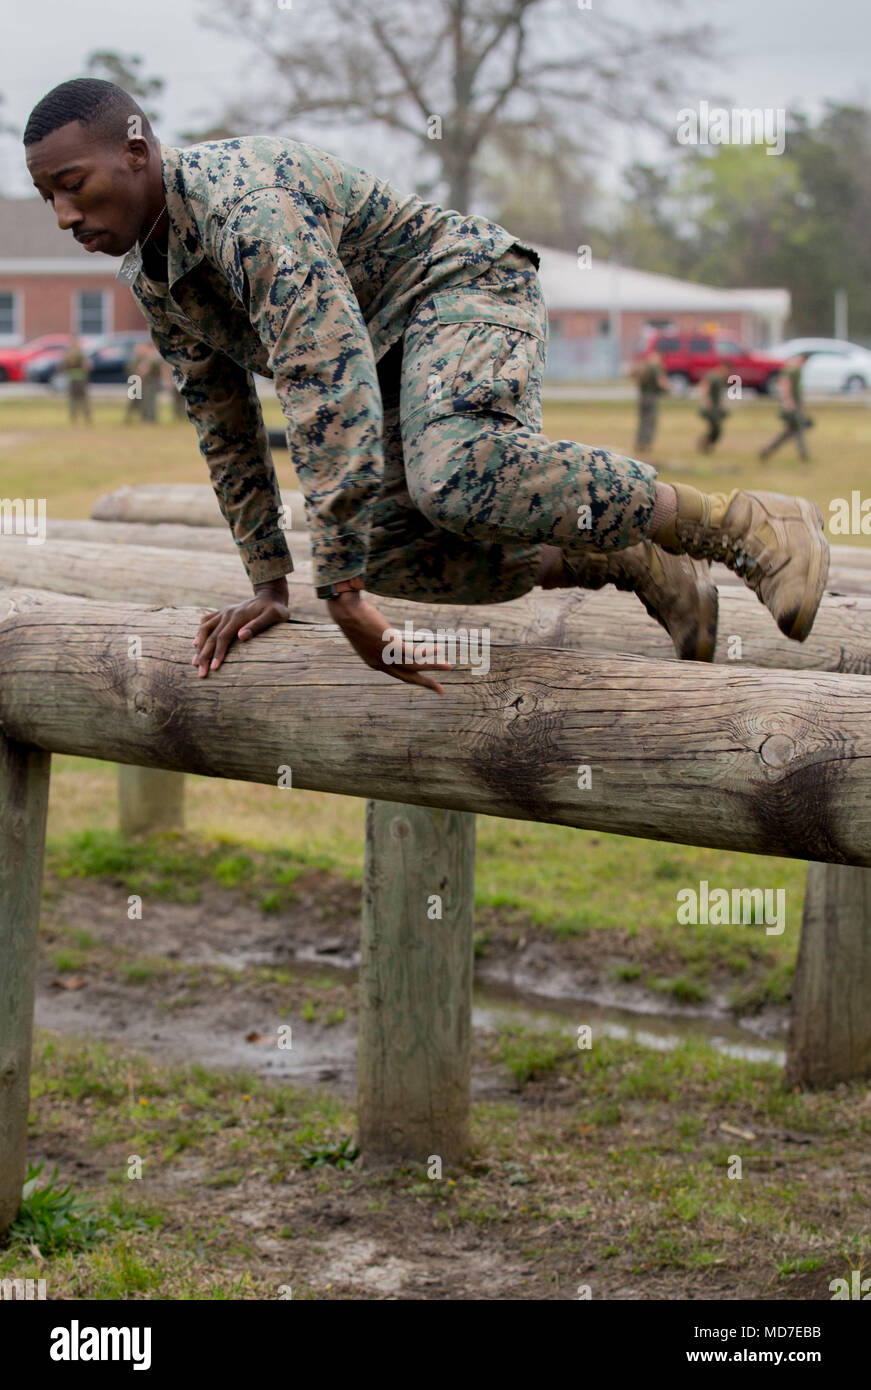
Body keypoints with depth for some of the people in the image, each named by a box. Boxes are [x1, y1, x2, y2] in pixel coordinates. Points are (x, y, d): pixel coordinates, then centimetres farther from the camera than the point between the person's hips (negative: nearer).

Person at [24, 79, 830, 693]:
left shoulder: (248, 205, -29)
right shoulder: (148, 275, 3)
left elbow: (328, 396, -37)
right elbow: (224, 423, 13)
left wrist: (343, 593, -38)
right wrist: (269, 586, 11)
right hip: (390, 353, 10)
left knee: (456, 481, -38)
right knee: (386, 550, -11)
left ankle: (742, 528, -28)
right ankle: (630, 564, 2)